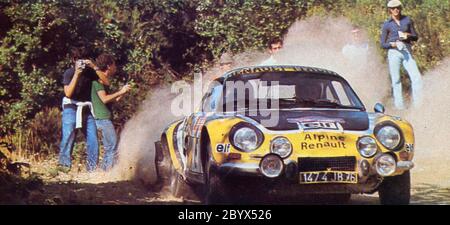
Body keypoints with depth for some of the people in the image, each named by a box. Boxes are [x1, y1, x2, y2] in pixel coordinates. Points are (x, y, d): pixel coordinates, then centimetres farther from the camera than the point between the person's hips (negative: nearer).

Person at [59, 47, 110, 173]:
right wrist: (76, 74, -24)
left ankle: (92, 168, 7)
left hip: (86, 109, 4)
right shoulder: (69, 73, -6)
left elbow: (106, 81, -7)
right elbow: (68, 93, -18)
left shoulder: (90, 72, 2)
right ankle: (64, 164, -15)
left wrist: (94, 67, -16)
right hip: (72, 108, -3)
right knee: (68, 136, -17)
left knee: (93, 139, -1)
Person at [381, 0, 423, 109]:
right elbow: (383, 44, 8)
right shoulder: (387, 25, 7)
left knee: (416, 77, -10)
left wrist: (408, 35, -6)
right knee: (396, 80, -2)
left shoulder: (407, 20, 12)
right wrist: (393, 44, -11)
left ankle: (418, 103, -4)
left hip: (407, 51, 1)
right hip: (394, 52, -1)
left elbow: (416, 37, 16)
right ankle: (399, 105, 3)